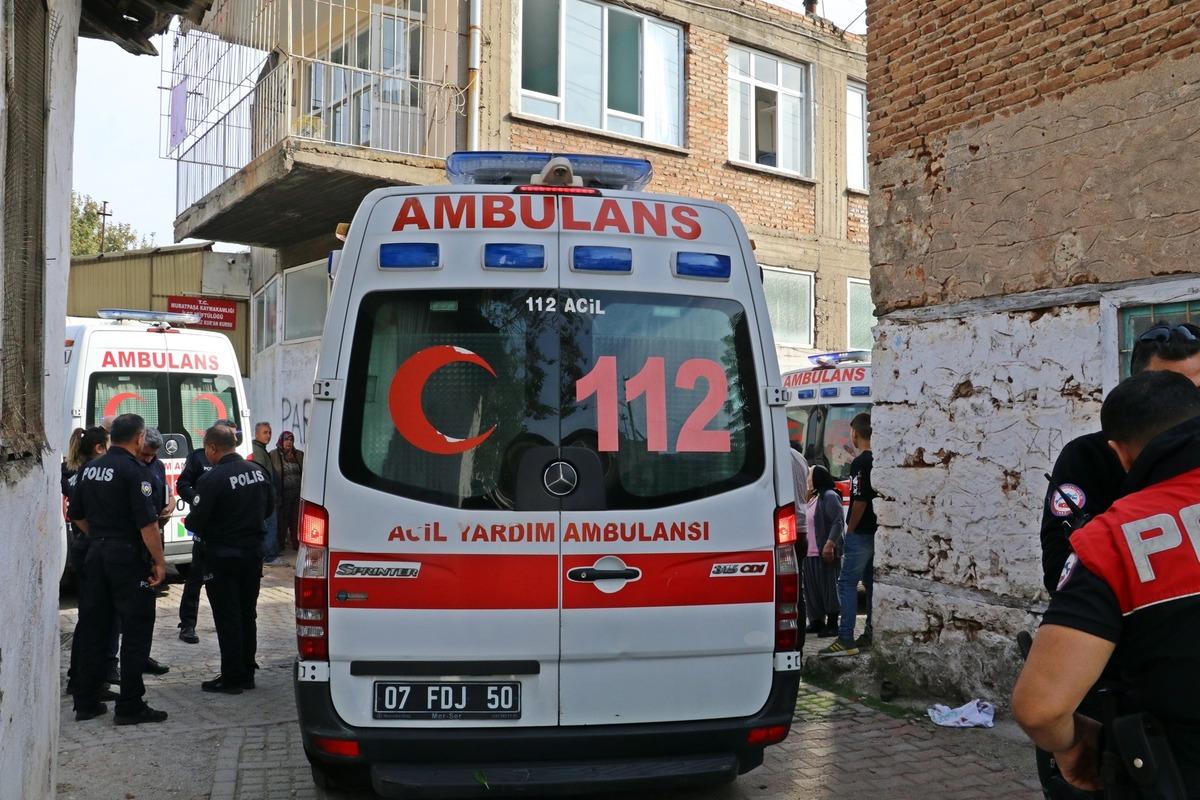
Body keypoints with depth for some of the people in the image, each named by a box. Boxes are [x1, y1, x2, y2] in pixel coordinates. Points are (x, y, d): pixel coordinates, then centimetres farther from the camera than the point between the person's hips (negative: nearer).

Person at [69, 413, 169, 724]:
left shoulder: (89, 469, 9)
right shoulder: (134, 470, -15)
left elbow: (77, 515, 17)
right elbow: (147, 522, -19)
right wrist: (159, 561, -13)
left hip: (96, 555, 8)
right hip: (128, 557, -7)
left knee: (92, 628, 13)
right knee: (136, 630, 0)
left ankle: (86, 701, 21)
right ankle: (130, 707, 3)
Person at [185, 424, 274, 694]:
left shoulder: (212, 479, -20)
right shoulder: (258, 471, 2)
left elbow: (196, 522, -17)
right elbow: (270, 505, 13)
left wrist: (188, 522, 4)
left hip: (223, 557, -6)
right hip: (253, 552, 7)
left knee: (227, 619, 2)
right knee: (247, 615, 15)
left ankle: (232, 678, 8)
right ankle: (247, 674, 23)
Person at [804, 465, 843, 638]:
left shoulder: (830, 496, -9)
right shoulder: (812, 497, 19)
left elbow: (838, 522, -17)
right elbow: (803, 520, 26)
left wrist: (829, 545, -23)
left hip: (825, 552, -9)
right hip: (810, 552, 9)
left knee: (829, 587, -3)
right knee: (812, 588, 12)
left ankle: (832, 624, 2)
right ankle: (816, 621, 21)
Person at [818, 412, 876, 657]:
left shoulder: (860, 463, -16)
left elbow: (859, 501, -19)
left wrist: (850, 531, -8)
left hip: (861, 534, -9)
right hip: (877, 532, 9)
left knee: (847, 583, -7)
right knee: (871, 582, 14)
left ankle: (846, 640, -10)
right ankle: (872, 635, 19)